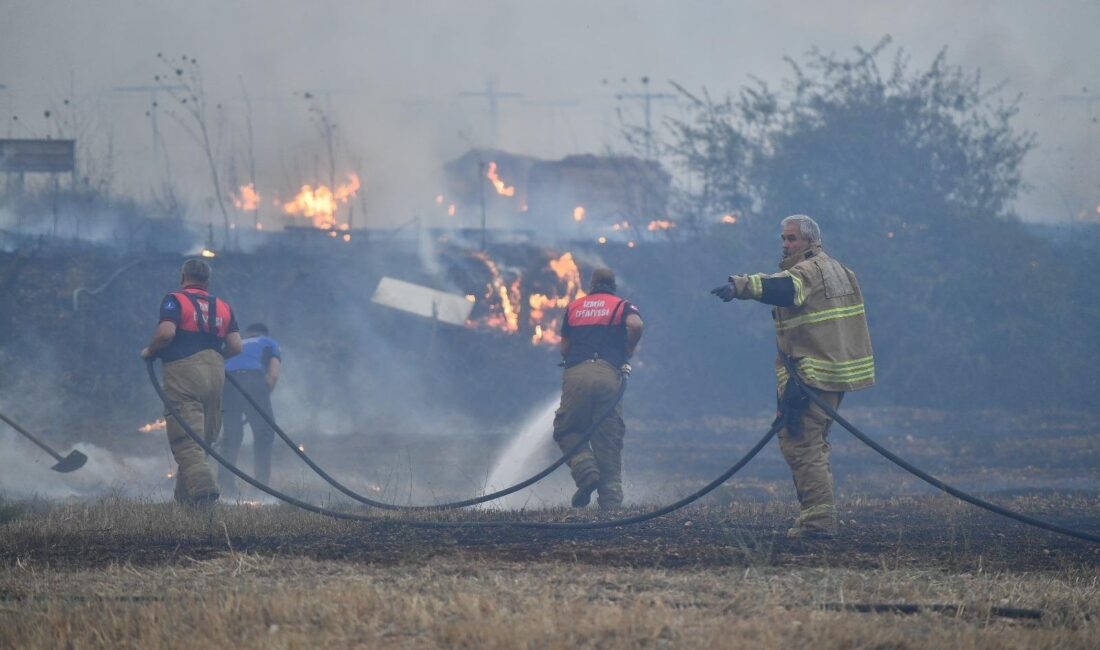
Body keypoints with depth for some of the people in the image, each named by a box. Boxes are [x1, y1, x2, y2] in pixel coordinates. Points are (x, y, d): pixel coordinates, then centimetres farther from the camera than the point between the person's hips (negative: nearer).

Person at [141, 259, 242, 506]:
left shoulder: (175, 301, 1)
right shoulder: (222, 307, 17)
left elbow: (166, 332, -15)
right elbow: (235, 346, 8)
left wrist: (149, 351, 3)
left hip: (183, 370, -5)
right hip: (215, 373, 5)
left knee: (186, 439, -11)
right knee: (203, 437, 13)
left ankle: (202, 486, -30)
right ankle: (185, 494, 17)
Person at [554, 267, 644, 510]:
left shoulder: (573, 307, 21)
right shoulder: (622, 306, 14)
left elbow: (564, 347, 18)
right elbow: (635, 325, -8)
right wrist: (627, 353, 7)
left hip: (575, 374, 0)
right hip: (608, 375, 0)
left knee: (566, 430, 14)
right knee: (608, 442, 3)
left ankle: (586, 471, -13)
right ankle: (611, 502, -4)